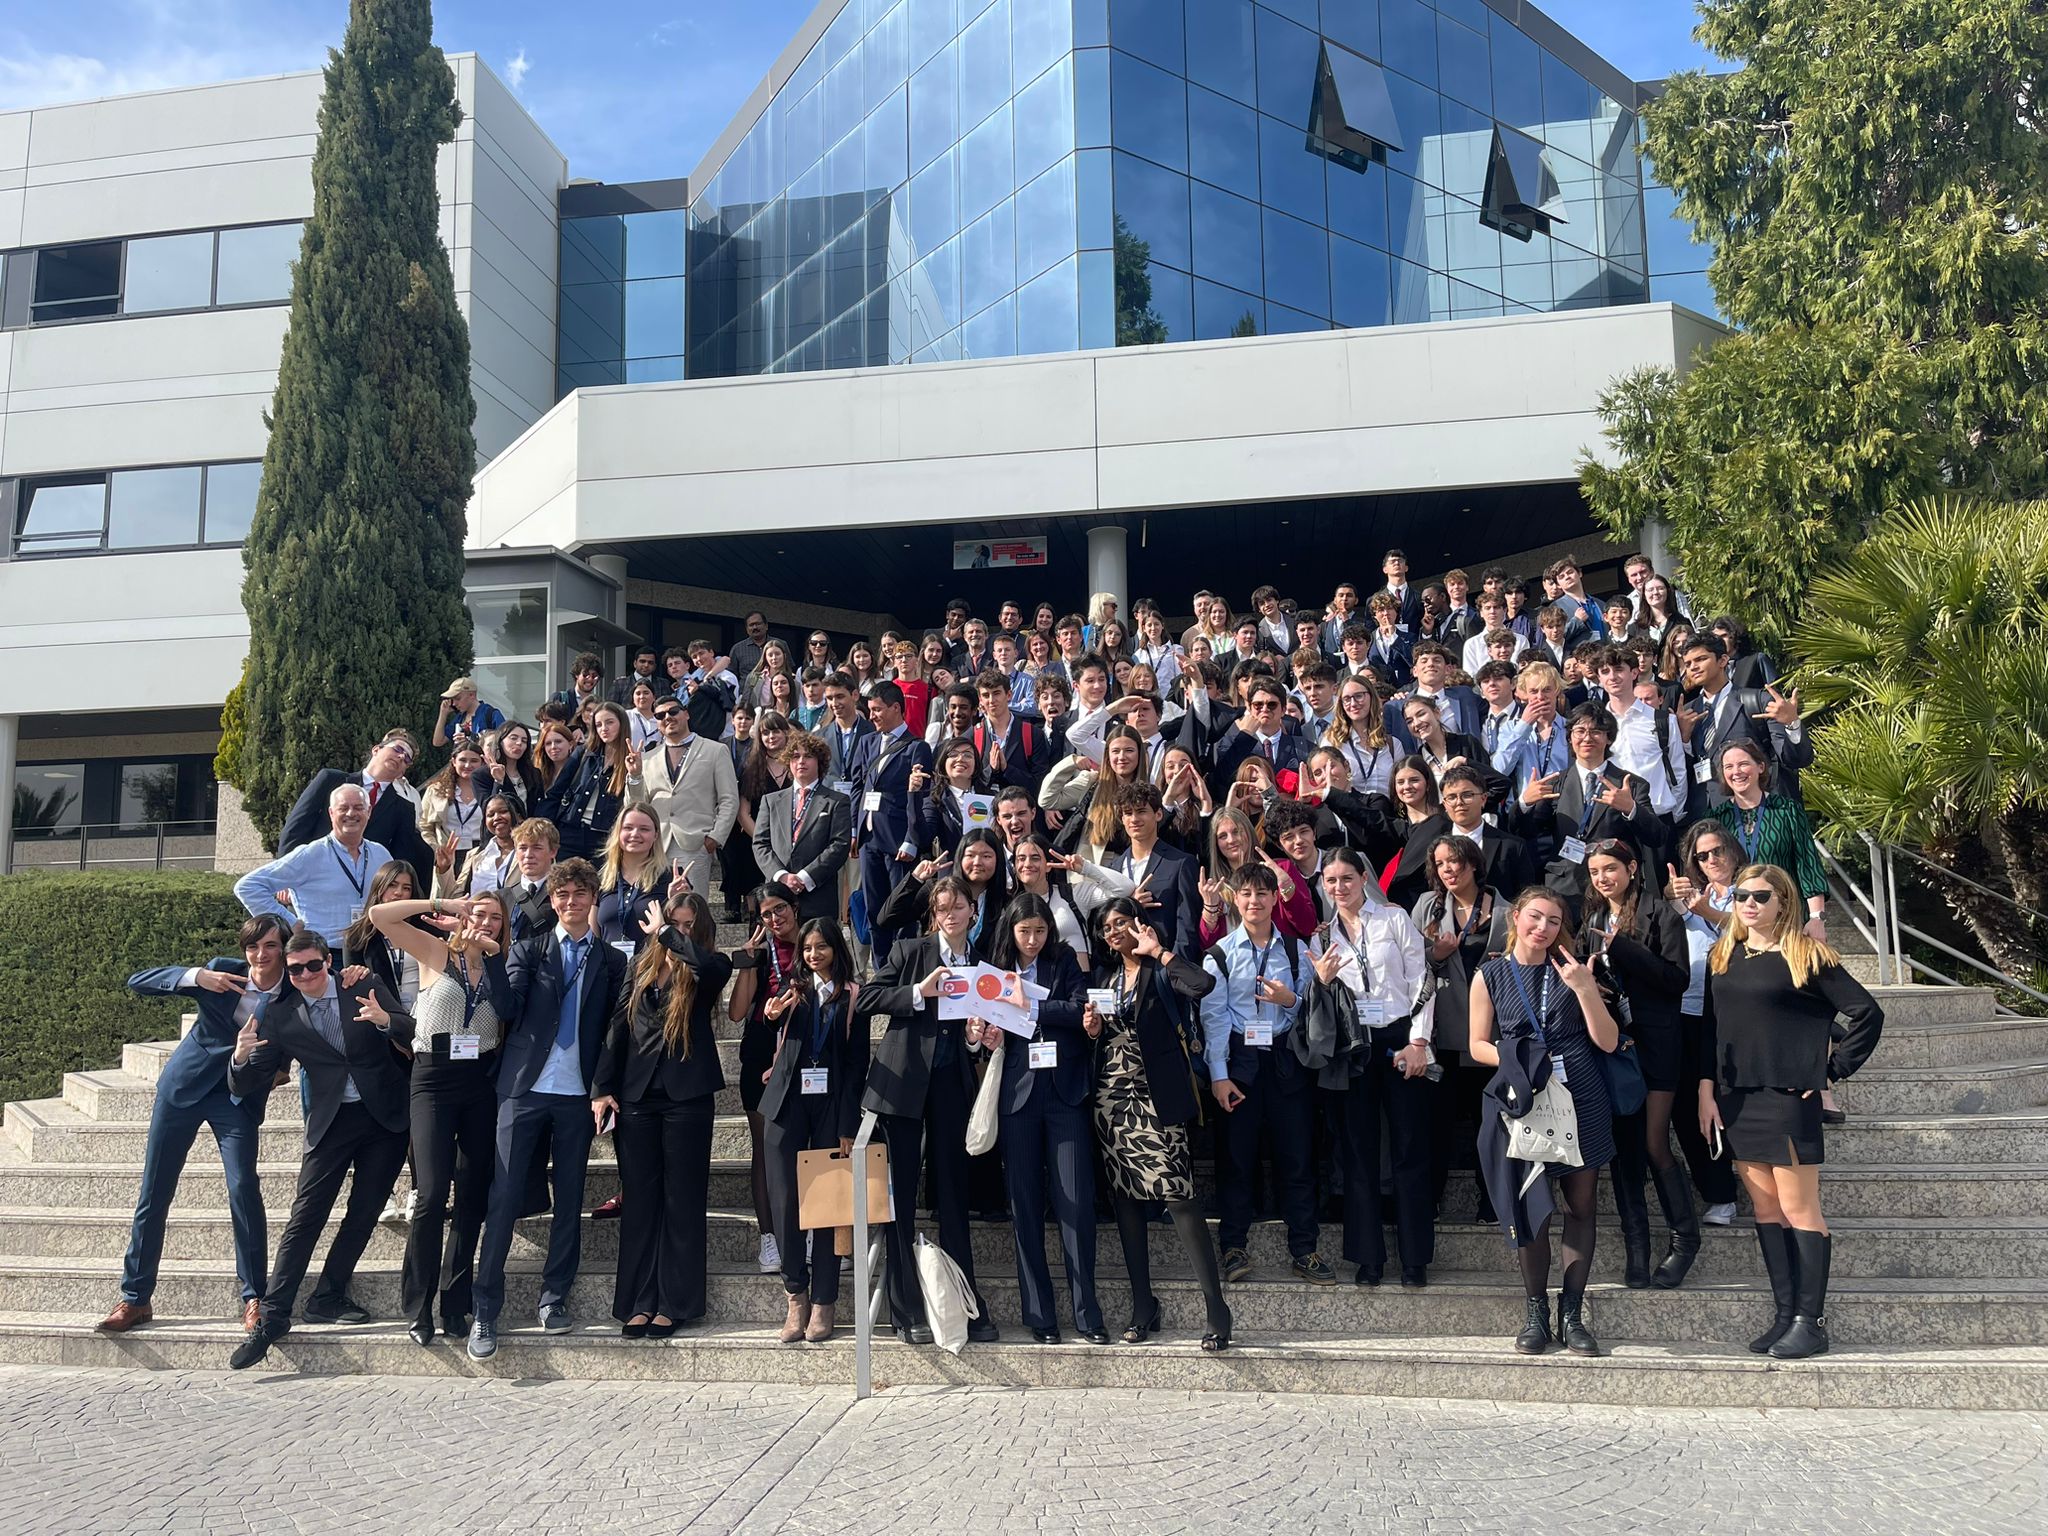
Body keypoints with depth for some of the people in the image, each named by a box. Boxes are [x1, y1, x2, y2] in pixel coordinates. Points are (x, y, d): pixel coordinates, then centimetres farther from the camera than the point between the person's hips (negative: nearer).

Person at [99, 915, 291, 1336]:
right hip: (185, 1085, 2)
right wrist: (196, 976, -27)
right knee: (154, 1194, 6)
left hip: (239, 1099, -2)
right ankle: (135, 1298, 20)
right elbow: (137, 982, -11)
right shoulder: (222, 973, -8)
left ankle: (254, 1298, -5)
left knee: (244, 1188, -17)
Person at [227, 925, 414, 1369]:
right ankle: (273, 1316, -2)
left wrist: (385, 1019, -28)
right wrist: (240, 1057, -24)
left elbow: (414, 1031, -6)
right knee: (304, 1217, -6)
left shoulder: (365, 987, 0)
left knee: (364, 1212, 4)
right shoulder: (281, 1016, 1)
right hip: (331, 1122, 0)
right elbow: (246, 1086, -1)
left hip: (385, 1116, 1)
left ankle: (329, 1297, 17)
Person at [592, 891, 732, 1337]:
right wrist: (602, 1089, 2)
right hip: (636, 1095, 3)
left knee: (683, 1200, 2)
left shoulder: (706, 971, 1)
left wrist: (662, 932, -12)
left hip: (686, 1096, -3)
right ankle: (639, 1302, 13)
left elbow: (710, 964, -25)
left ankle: (676, 1304, 9)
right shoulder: (641, 969, 10)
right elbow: (617, 1029, 9)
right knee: (639, 1200, 7)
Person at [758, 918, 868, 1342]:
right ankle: (796, 1296, 7)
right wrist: (772, 1016, -18)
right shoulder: (793, 990, 12)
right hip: (789, 1101, 2)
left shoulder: (853, 996, 5)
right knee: (783, 1199, -5)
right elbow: (774, 1046, 4)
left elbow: (858, 1061, 0)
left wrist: (848, 1124, -7)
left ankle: (823, 1303, 5)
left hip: (831, 1104, -2)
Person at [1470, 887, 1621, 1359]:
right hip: (1524, 1103, -1)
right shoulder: (1491, 976, 5)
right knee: (1531, 1209, 0)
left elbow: (1608, 1041, 1)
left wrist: (1584, 989, -11)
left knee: (1580, 1206, 3)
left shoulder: (1573, 971, 7)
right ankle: (1536, 1314, 13)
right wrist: (1517, 1063, -10)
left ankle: (1571, 1313, 12)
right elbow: (1479, 1045, 7)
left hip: (1581, 1100, 1)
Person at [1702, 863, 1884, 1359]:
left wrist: (1831, 1070, -6)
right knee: (1766, 1210, 9)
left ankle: (1811, 1322, 5)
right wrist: (1706, 1091, 5)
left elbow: (1867, 1014, -6)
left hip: (1786, 1096, -6)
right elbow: (1710, 1027, 12)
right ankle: (1785, 1315, 15)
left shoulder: (1807, 955, -5)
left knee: (1798, 1210, -2)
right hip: (1735, 1099, 6)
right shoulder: (1722, 957, 11)